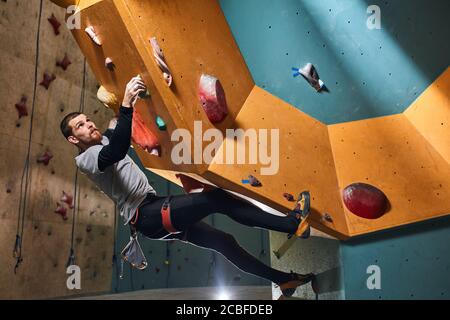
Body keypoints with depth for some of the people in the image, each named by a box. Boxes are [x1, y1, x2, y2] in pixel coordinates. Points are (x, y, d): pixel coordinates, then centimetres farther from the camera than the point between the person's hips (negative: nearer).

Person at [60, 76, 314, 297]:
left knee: (223, 242, 6)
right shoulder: (85, 159, -8)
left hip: (157, 209, 9)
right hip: (145, 216, -9)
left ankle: (284, 280, 15)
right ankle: (290, 224, -18)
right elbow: (117, 152, -30)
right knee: (217, 199, -23)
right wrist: (126, 104, -38)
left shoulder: (106, 139, 20)